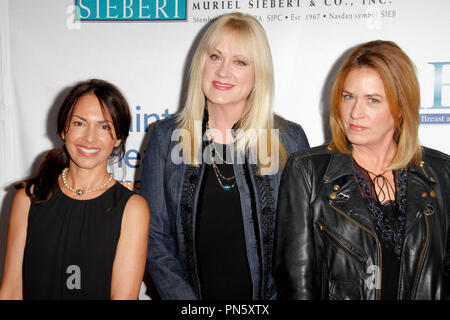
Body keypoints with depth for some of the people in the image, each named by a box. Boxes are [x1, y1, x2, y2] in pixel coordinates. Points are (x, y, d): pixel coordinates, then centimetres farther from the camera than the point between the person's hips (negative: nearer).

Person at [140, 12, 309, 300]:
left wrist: (279, 297, -8)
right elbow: (155, 238, 2)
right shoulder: (167, 137, 1)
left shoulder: (290, 140, -1)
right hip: (190, 293, 1)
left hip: (266, 294, 0)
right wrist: (188, 302, -8)